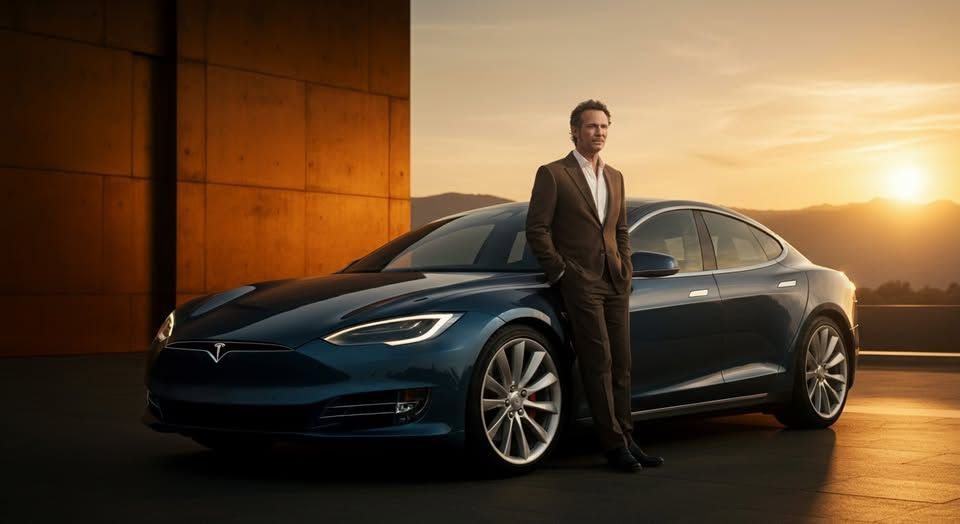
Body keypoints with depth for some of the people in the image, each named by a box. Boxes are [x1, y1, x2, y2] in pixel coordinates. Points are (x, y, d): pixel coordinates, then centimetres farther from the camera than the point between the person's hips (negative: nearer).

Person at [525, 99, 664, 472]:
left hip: (615, 284, 6)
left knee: (621, 364, 7)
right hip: (580, 283, -6)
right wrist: (561, 273, -10)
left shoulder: (614, 177, 17)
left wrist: (625, 270, 10)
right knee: (599, 364, -8)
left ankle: (626, 441, 13)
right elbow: (536, 229, -7)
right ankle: (614, 445, -4)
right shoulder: (552, 174, -3)